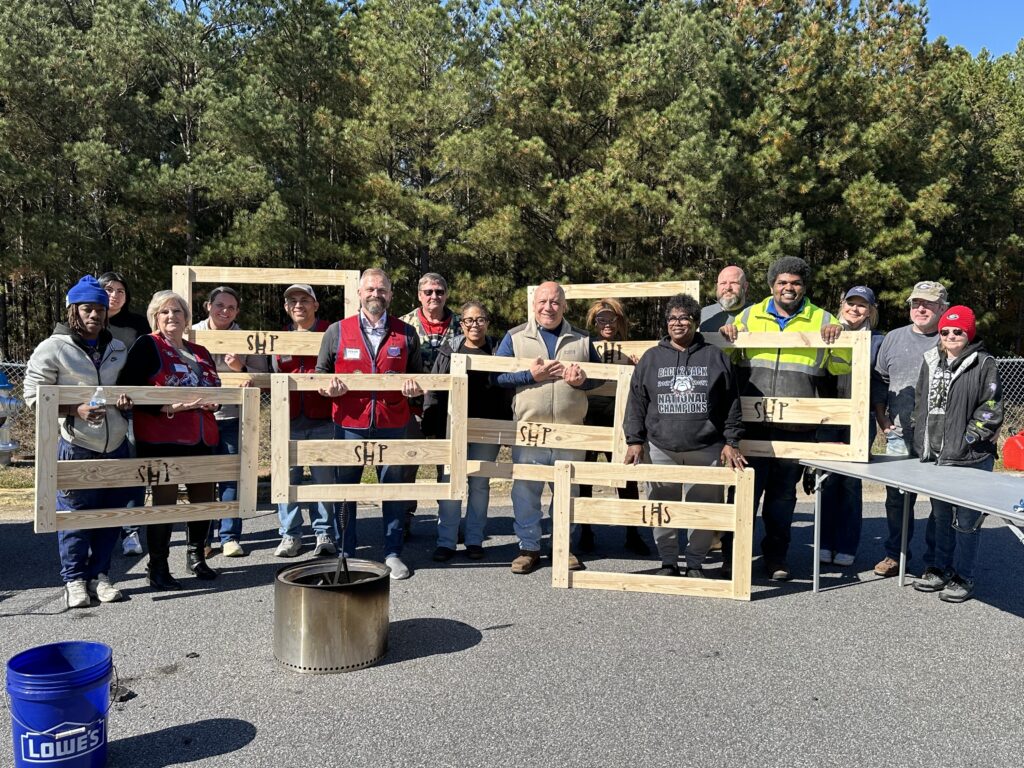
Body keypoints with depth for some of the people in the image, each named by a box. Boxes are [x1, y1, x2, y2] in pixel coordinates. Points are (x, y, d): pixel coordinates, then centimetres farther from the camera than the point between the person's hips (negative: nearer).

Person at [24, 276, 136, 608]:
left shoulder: (118, 349, 11)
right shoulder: (53, 348, -6)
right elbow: (34, 395, -7)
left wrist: (127, 401, 0)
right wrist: (76, 410, -18)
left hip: (116, 446, 5)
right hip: (75, 447, -5)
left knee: (112, 512, 10)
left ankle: (99, 574, 25)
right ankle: (75, 580, 18)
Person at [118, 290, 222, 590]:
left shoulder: (200, 352, 18)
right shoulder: (147, 346, -1)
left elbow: (215, 390, 27)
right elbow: (128, 388, -11)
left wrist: (212, 403, 4)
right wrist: (168, 407, -19)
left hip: (202, 439, 6)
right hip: (161, 439, -6)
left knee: (204, 499, 12)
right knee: (164, 501, -2)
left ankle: (196, 557, 30)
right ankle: (158, 568, 11)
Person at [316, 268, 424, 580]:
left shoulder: (406, 334, 7)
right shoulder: (337, 331, 5)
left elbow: (418, 374, 16)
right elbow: (321, 371, 12)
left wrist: (415, 387, -6)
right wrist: (327, 388, -9)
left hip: (392, 426, 0)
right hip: (349, 424, 0)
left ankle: (393, 554, 18)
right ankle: (346, 554, 20)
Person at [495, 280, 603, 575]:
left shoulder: (581, 339, 11)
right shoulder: (515, 337, 5)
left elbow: (601, 374, 12)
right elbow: (497, 375, -2)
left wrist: (583, 380, -9)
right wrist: (530, 375, -14)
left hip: (570, 432, 2)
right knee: (525, 490, 4)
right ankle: (528, 548, 18)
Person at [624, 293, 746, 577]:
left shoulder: (715, 357, 7)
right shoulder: (651, 358, 9)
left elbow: (731, 403, 7)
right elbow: (636, 403, 9)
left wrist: (731, 442, 1)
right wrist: (634, 441, 2)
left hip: (707, 450, 0)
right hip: (660, 449, 1)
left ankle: (696, 562, 21)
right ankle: (668, 562, 21)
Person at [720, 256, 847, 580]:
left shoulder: (823, 321, 10)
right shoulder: (749, 316, 11)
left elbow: (841, 367, 7)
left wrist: (838, 340, -10)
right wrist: (726, 336, -1)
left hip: (797, 428, 0)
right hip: (751, 423, 0)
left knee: (783, 495, 11)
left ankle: (776, 556, 24)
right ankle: (733, 554, 17)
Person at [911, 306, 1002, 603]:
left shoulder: (984, 364, -6)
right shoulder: (932, 361, 11)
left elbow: (990, 410, -9)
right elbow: (920, 401, 18)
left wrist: (966, 440, -14)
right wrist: (921, 441, 12)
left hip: (972, 459, -6)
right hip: (935, 456, 6)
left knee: (966, 520, 2)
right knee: (939, 515, 16)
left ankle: (962, 577, 14)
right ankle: (937, 568, 28)